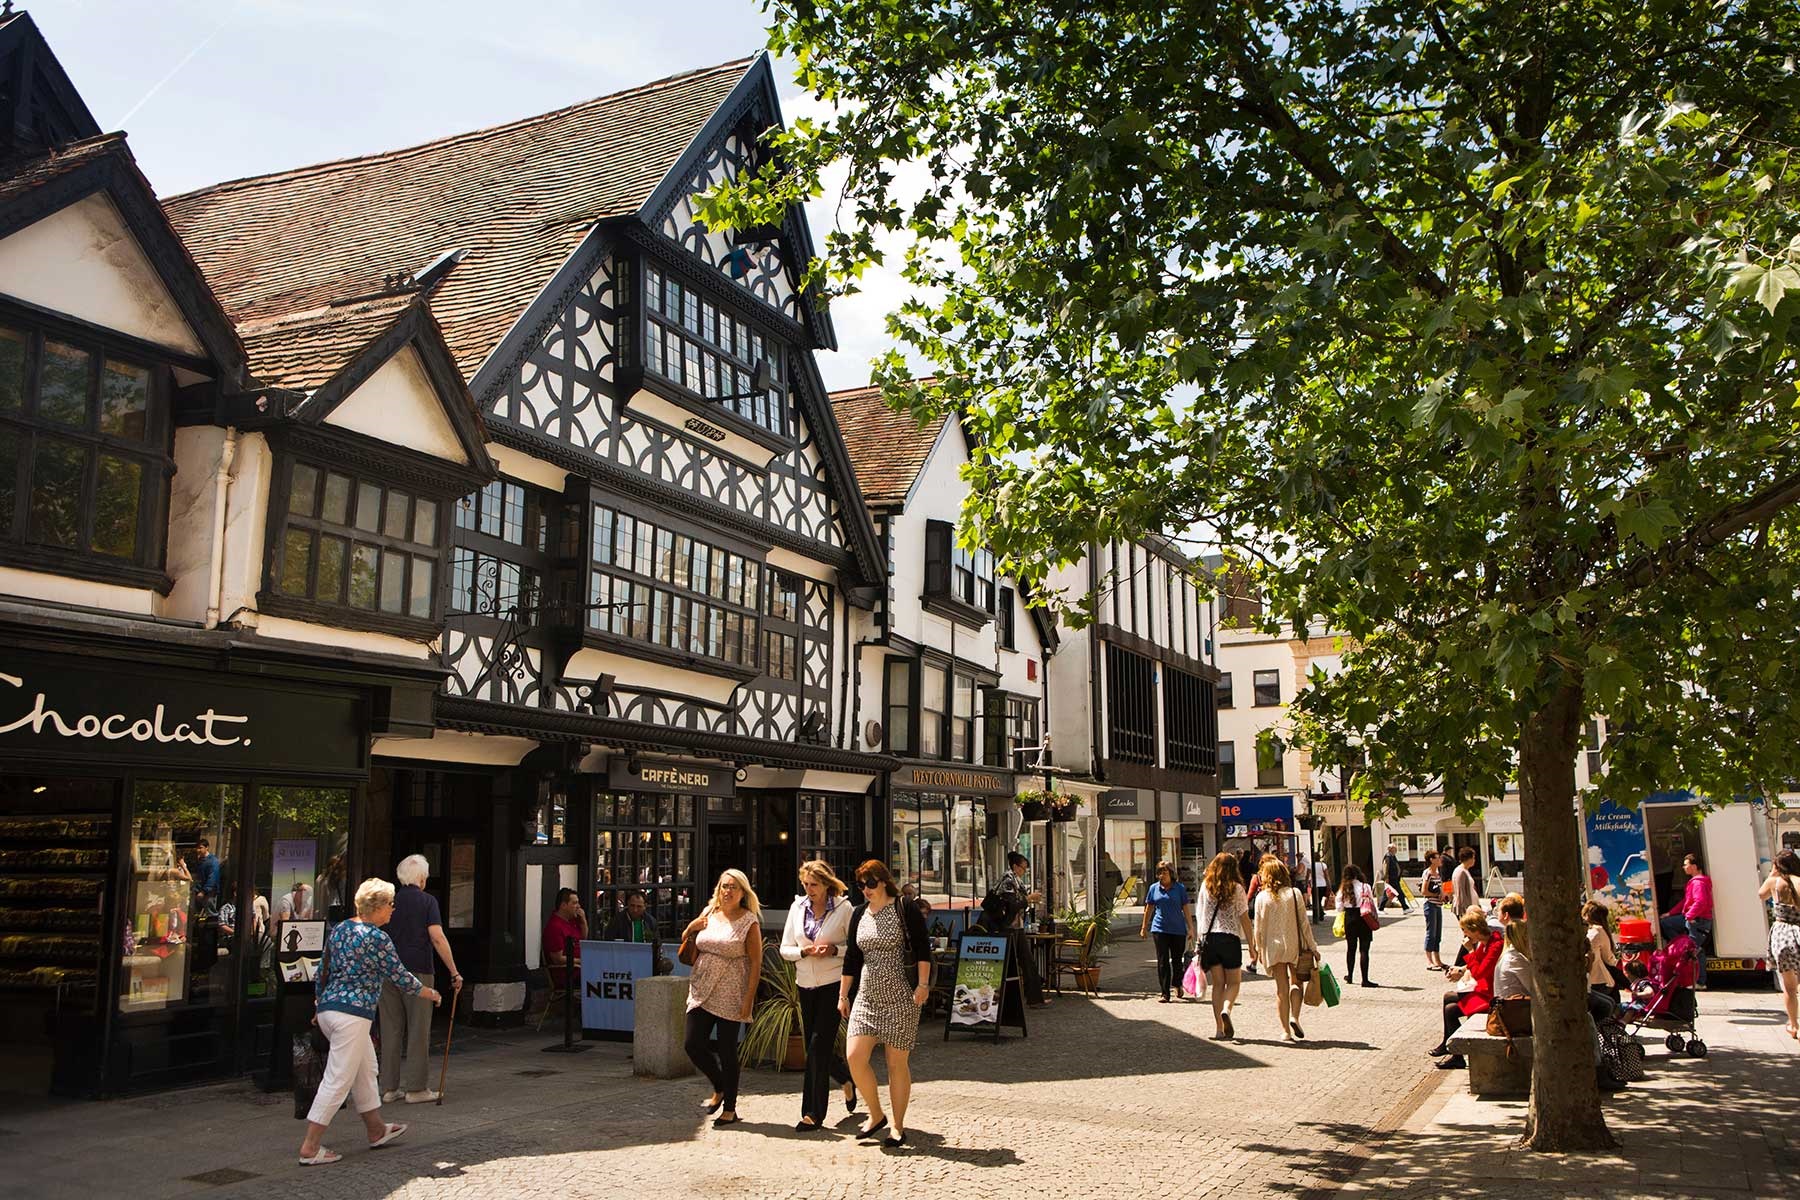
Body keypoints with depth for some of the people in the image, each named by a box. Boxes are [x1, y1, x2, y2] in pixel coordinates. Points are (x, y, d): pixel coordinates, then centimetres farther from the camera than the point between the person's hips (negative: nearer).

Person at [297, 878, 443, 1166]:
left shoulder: (339, 930, 12)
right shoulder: (376, 938, -12)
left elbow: (321, 972, 17)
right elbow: (399, 976, -5)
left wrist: (321, 1004, 28)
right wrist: (428, 993, 10)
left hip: (327, 1009, 9)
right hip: (352, 1014, -9)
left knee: (366, 1069, 19)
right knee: (338, 1080, -4)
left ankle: (377, 1130, 30)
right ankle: (310, 1148, -2)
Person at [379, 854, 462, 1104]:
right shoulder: (427, 901, -5)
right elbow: (437, 937, -13)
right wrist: (454, 973, -9)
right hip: (417, 971, -4)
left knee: (391, 1030, 9)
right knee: (418, 1030, 2)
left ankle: (389, 1087, 14)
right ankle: (416, 1088, 5)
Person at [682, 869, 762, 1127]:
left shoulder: (749, 922, -5)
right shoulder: (708, 914, 9)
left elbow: (756, 963, -8)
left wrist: (749, 999, -15)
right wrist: (691, 928, -1)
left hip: (730, 996, -5)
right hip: (701, 991, 5)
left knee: (726, 1051, 0)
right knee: (693, 1045, -1)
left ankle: (730, 1109, 15)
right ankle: (719, 1088, 25)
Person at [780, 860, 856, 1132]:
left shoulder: (843, 908, -7)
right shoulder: (797, 907, 5)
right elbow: (785, 948, 7)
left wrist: (834, 950, -20)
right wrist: (805, 951, -13)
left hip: (833, 984, -5)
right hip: (805, 985, 5)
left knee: (818, 1046, -9)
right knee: (814, 1046, 11)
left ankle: (814, 1113, 0)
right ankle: (847, 1080, 39)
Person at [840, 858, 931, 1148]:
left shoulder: (905, 909, -5)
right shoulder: (859, 914, 11)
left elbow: (923, 949, -6)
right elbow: (852, 957, 16)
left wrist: (923, 985, -14)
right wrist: (843, 995, 16)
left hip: (901, 997, -5)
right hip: (867, 996, 5)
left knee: (897, 1062, 0)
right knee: (855, 1056, -7)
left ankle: (898, 1127, 14)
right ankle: (876, 1115, 14)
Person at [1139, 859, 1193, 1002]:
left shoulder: (1180, 888, 0)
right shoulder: (1154, 888, 5)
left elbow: (1185, 909, 3)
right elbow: (1148, 909, 13)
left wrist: (1190, 928, 0)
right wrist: (1144, 928, 16)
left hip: (1178, 929, -1)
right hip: (1160, 929, 1)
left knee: (1177, 960, 12)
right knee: (1162, 962, -3)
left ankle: (1177, 985, 37)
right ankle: (1165, 994, 1)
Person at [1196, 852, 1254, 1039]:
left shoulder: (1205, 886, 3)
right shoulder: (1237, 888, -4)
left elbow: (1199, 916, 5)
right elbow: (1244, 918, -4)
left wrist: (1200, 939, 12)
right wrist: (1251, 944, 1)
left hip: (1209, 938, 3)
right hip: (1230, 938, -2)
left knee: (1218, 984, 10)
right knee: (1233, 982, 10)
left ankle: (1219, 1028, 4)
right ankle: (1226, 1010, -19)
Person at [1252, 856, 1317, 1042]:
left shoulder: (1262, 897, -5)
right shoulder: (1294, 894, -6)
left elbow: (1259, 927, -2)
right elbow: (1303, 923, -4)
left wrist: (1259, 949, 11)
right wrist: (1312, 946, 3)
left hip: (1273, 947, 1)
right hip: (1294, 946, -1)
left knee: (1281, 988, 8)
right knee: (1296, 982, 16)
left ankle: (1286, 1030, 8)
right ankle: (1294, 1017, -5)